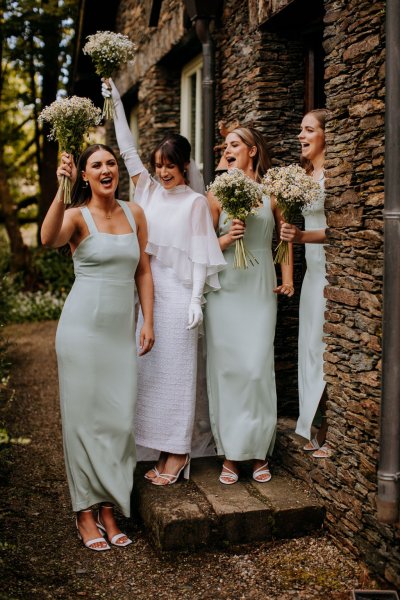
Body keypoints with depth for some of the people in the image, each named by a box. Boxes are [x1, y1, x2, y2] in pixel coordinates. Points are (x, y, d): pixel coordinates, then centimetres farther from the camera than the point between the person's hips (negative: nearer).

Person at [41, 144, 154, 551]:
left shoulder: (134, 213, 7)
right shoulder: (77, 215, -6)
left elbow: (143, 271, 10)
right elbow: (48, 240, -29)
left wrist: (148, 322, 5)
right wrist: (63, 189, -37)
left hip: (122, 330, 4)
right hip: (83, 327, -4)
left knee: (120, 419, 7)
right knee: (84, 416, 3)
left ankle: (109, 508, 22)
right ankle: (85, 512, 16)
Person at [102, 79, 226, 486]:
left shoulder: (195, 201, -1)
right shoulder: (148, 189, 12)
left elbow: (200, 254, -5)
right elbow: (127, 149, 13)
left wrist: (196, 298, -12)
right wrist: (116, 103, 10)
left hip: (177, 292, -5)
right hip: (145, 289, 6)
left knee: (175, 369, -3)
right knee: (150, 368, 7)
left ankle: (177, 453, 7)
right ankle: (162, 450, 16)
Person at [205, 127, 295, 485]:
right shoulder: (217, 193, 4)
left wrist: (287, 277, 7)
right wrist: (224, 240, -14)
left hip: (261, 290, 0)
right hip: (226, 289, 0)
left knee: (257, 367, -3)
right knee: (225, 367, 0)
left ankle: (259, 452, 12)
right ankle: (230, 454, 11)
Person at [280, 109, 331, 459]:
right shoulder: (307, 175, 14)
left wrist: (303, 236, -28)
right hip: (314, 270, 8)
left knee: (326, 350, -2)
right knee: (313, 349, 11)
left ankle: (332, 435, 12)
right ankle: (318, 431, 23)